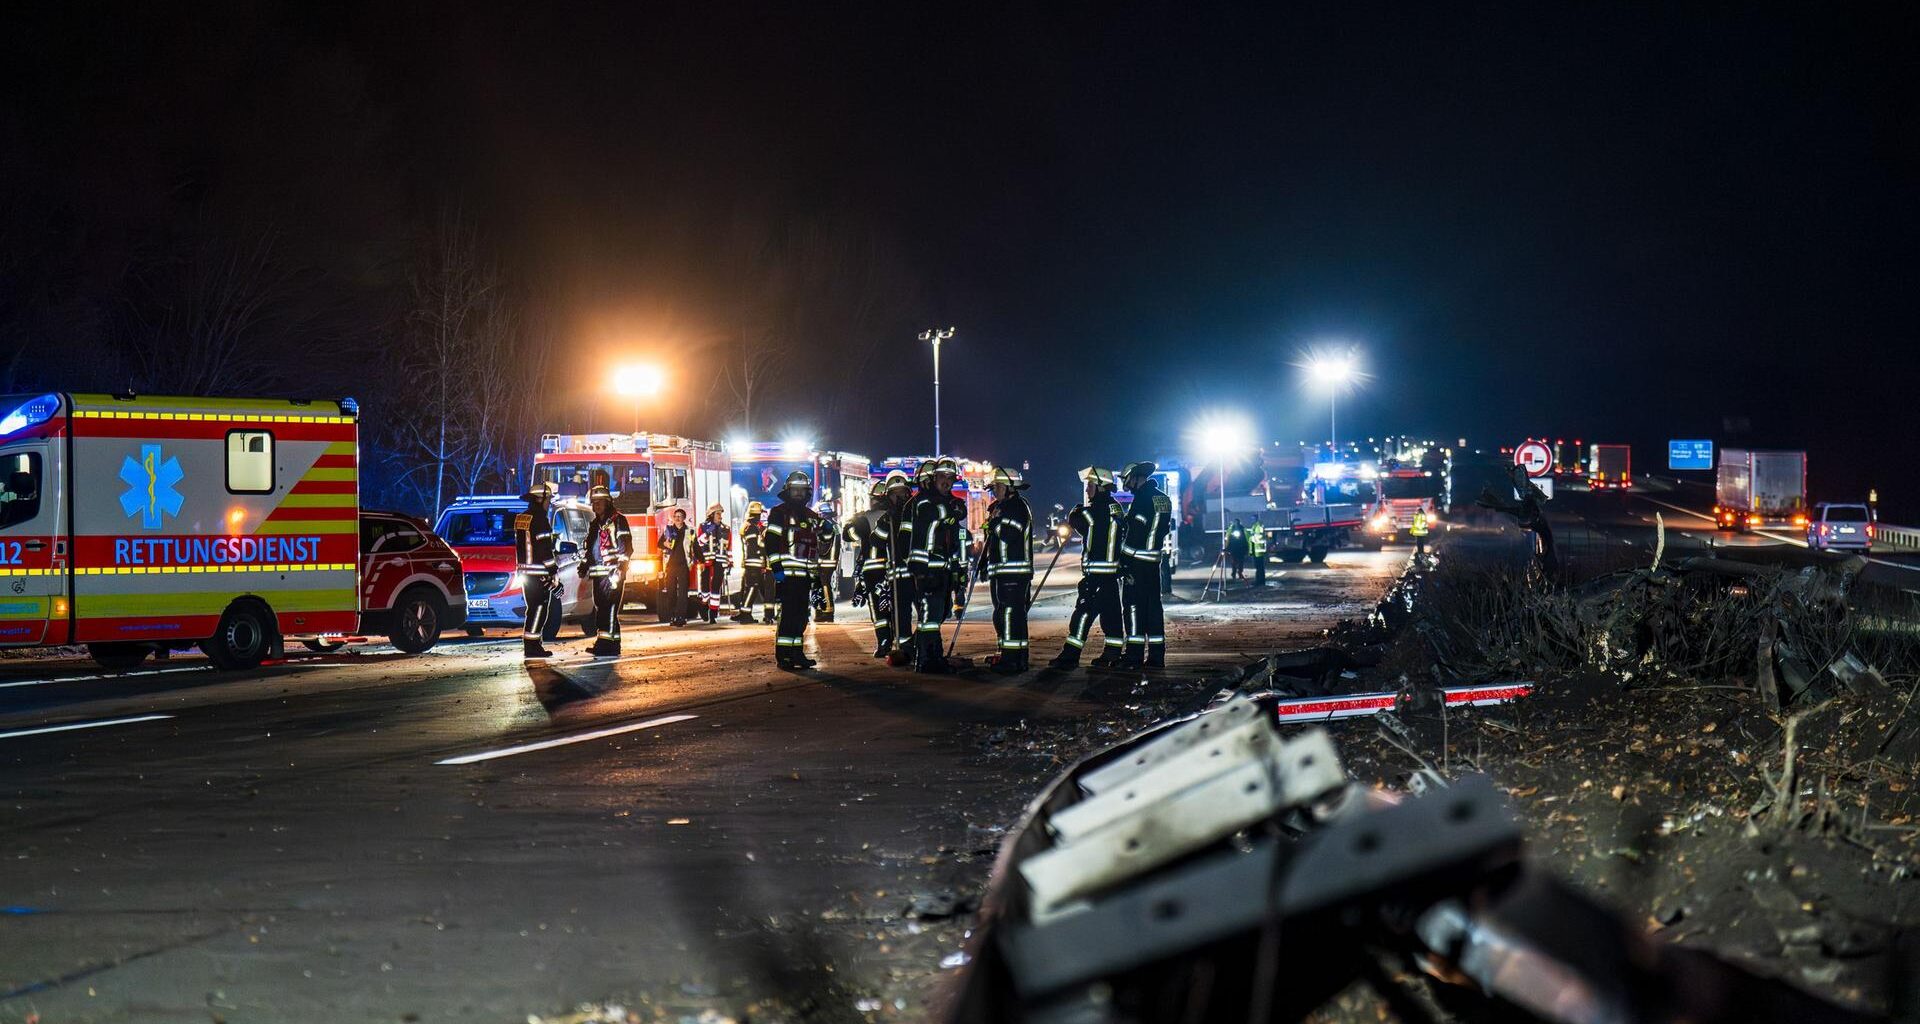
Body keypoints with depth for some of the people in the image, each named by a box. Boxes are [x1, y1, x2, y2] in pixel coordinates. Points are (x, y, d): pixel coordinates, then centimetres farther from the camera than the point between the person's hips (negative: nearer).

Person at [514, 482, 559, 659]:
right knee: (538, 609, -6)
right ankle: (532, 647, -8)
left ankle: (531, 645, 19)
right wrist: (553, 571, -13)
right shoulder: (540, 520, -15)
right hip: (540, 573, -9)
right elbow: (545, 550, -18)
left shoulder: (520, 519, 14)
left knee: (534, 608, 16)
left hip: (525, 571, 9)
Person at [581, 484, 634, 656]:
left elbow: (625, 547, -11)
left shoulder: (617, 520, -3)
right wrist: (584, 565, 23)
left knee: (609, 609, -13)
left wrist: (620, 569, -18)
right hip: (598, 573, 8)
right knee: (599, 608, 8)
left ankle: (610, 644, -15)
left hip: (611, 573, -8)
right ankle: (601, 643, 12)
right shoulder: (594, 524, 22)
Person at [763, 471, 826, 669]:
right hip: (786, 572, -7)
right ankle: (782, 655, -6)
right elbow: (771, 542, -9)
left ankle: (797, 652, 16)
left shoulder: (812, 516, 18)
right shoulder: (779, 513, -2)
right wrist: (776, 568, -16)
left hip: (805, 574, 7)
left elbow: (816, 545, 26)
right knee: (789, 613, -10)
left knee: (801, 615, 9)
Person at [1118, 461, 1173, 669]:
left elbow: (1133, 530, -16)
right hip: (1154, 560, 8)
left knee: (1133, 604, -5)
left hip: (1135, 559, -8)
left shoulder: (1143, 498, -13)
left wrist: (1123, 561, -13)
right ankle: (1156, 655, 11)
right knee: (1154, 605, 10)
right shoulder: (1164, 499, 14)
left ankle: (1135, 654, -8)